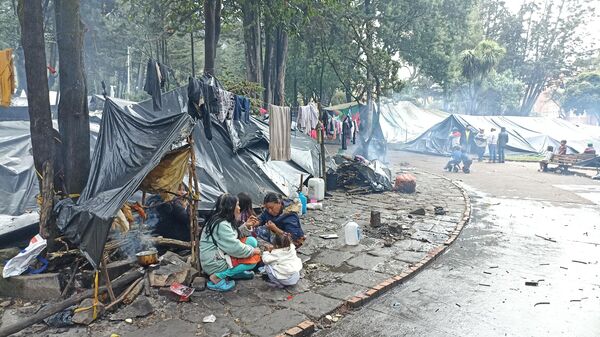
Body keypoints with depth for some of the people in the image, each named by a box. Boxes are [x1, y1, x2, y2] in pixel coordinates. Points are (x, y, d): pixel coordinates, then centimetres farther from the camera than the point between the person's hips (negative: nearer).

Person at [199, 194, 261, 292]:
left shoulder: (220, 220, 8)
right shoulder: (222, 225, -23)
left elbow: (233, 237, 14)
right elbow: (235, 247, -25)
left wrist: (246, 226, 10)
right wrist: (253, 251, -11)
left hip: (218, 256, 10)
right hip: (214, 263, -10)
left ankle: (234, 272, 5)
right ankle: (218, 277, -12)